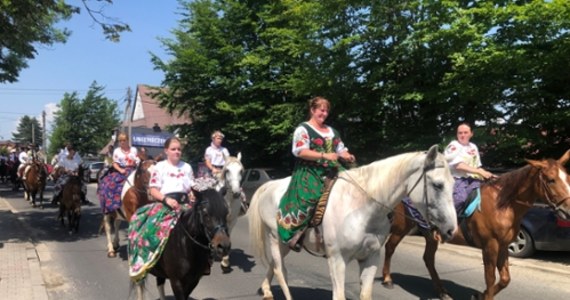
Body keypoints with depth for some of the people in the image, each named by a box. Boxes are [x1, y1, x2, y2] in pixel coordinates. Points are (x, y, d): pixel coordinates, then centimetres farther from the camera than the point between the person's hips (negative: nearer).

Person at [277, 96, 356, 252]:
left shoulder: (332, 131, 22)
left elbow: (341, 149, 24)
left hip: (331, 170, 7)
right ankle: (294, 233, -20)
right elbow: (300, 152, -14)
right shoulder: (303, 129, -1)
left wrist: (348, 156, 0)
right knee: (308, 196, -32)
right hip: (308, 171, -7)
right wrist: (324, 155, -22)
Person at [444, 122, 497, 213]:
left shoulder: (473, 147, 16)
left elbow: (477, 166, 21)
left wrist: (488, 175, 4)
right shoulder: (453, 146, -6)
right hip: (457, 179, -7)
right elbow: (458, 165, -17)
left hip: (471, 179, 7)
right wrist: (480, 172, -20)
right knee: (461, 198, -33)